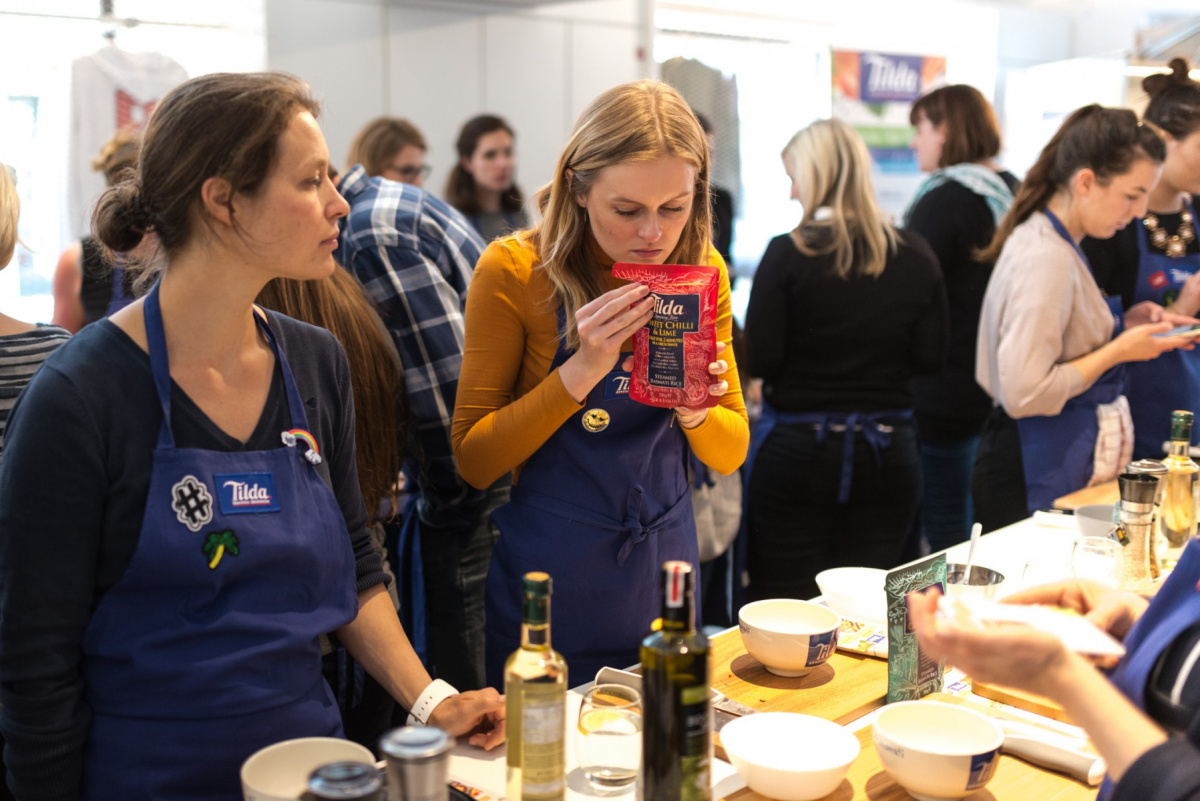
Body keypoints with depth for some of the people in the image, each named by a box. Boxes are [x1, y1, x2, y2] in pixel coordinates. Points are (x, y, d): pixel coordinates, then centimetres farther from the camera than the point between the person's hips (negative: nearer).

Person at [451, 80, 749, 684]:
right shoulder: (513, 271, -14)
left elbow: (730, 455, 4)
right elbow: (473, 461, -13)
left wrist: (695, 412, -18)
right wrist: (580, 373, -25)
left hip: (667, 568, 4)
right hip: (551, 583, -3)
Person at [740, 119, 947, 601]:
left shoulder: (787, 254, -11)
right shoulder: (915, 256, 0)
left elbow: (759, 360, -12)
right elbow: (930, 357, 4)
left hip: (796, 450, -3)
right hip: (887, 449, 4)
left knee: (784, 612, 7)